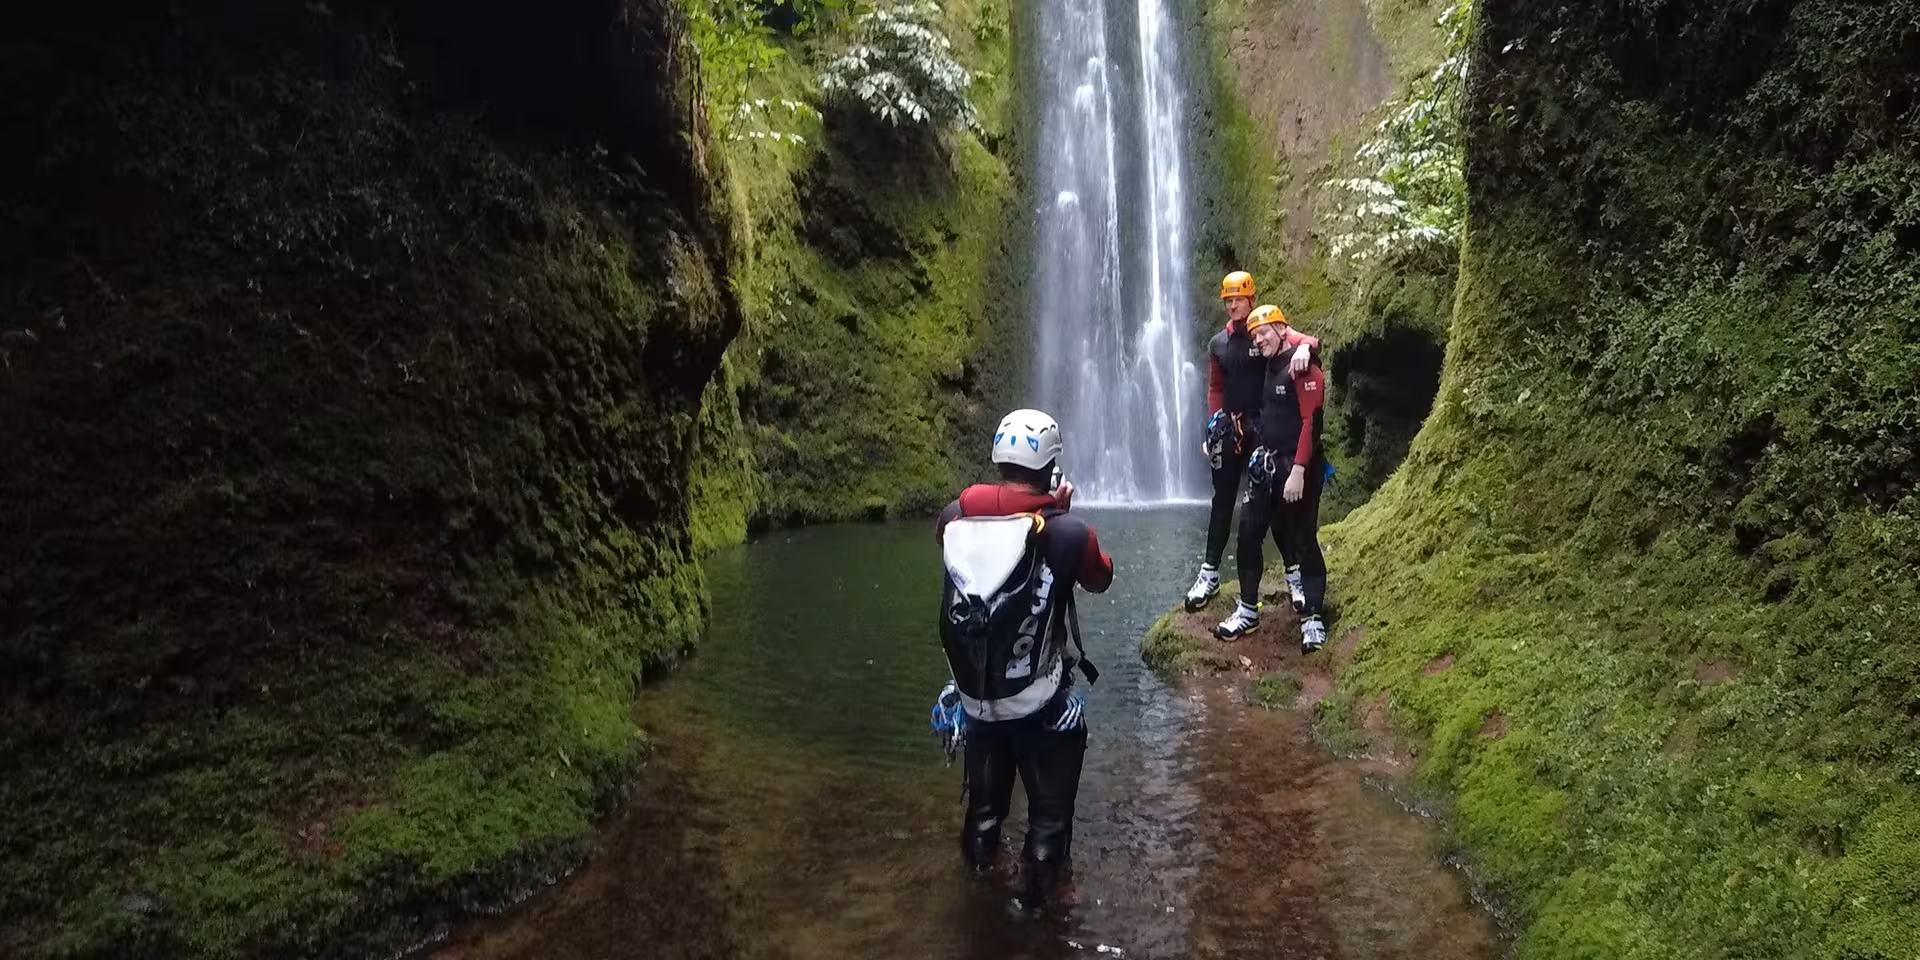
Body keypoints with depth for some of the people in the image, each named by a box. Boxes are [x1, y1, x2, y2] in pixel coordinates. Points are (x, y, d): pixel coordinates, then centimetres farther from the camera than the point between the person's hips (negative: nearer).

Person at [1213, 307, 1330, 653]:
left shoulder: (1304, 370, -11)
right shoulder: (1269, 370, 15)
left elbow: (1311, 422, -18)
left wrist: (1298, 470, -23)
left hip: (1298, 466, -8)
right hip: (1267, 465, 8)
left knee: (1303, 541, -3)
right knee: (1248, 534, 5)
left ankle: (1312, 619, 4)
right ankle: (1248, 610, 15)